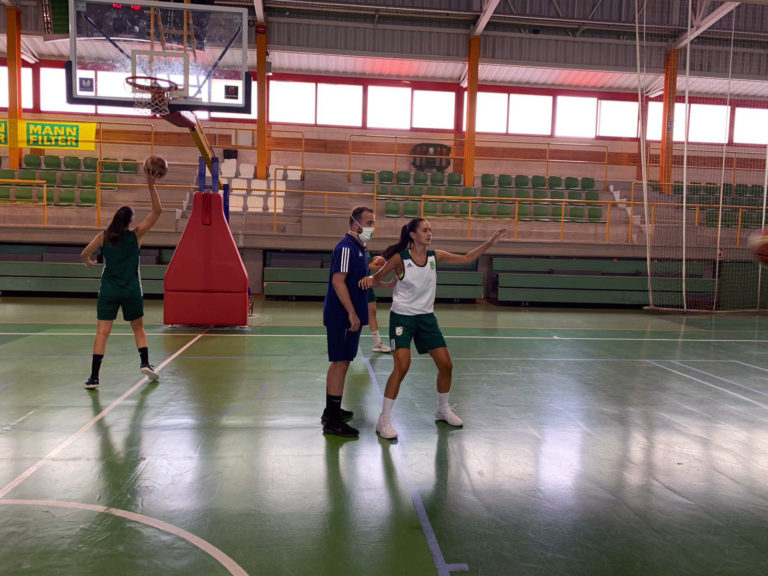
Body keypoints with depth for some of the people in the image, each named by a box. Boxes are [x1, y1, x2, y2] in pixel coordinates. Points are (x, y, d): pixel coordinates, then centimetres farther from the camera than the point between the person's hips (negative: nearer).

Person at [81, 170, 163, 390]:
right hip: (131, 290, -1)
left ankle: (94, 377, -5)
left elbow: (84, 255, 6)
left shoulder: (103, 237, 2)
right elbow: (157, 211, -1)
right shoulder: (136, 235, -2)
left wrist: (90, 262, 28)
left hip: (108, 290, 1)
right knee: (138, 329, 18)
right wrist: (151, 185, -3)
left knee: (102, 332, -1)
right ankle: (145, 363, 7)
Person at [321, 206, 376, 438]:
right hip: (343, 316, -10)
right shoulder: (346, 247, -16)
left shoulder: (358, 247, 16)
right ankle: (333, 421, -1)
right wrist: (352, 314, -24)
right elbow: (338, 281, -23)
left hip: (348, 315, 10)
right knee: (341, 363, -7)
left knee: (339, 363, 17)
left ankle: (331, 411, 30)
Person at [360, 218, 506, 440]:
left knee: (446, 365, 7)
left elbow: (467, 258, 7)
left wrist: (490, 242, 0)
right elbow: (377, 278, -4)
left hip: (426, 317, 6)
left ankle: (443, 410, 31)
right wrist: (368, 279, -27)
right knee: (402, 367, -18)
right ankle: (384, 421, -4)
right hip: (402, 317, -5)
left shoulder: (435, 256, 1)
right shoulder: (400, 258, -12)